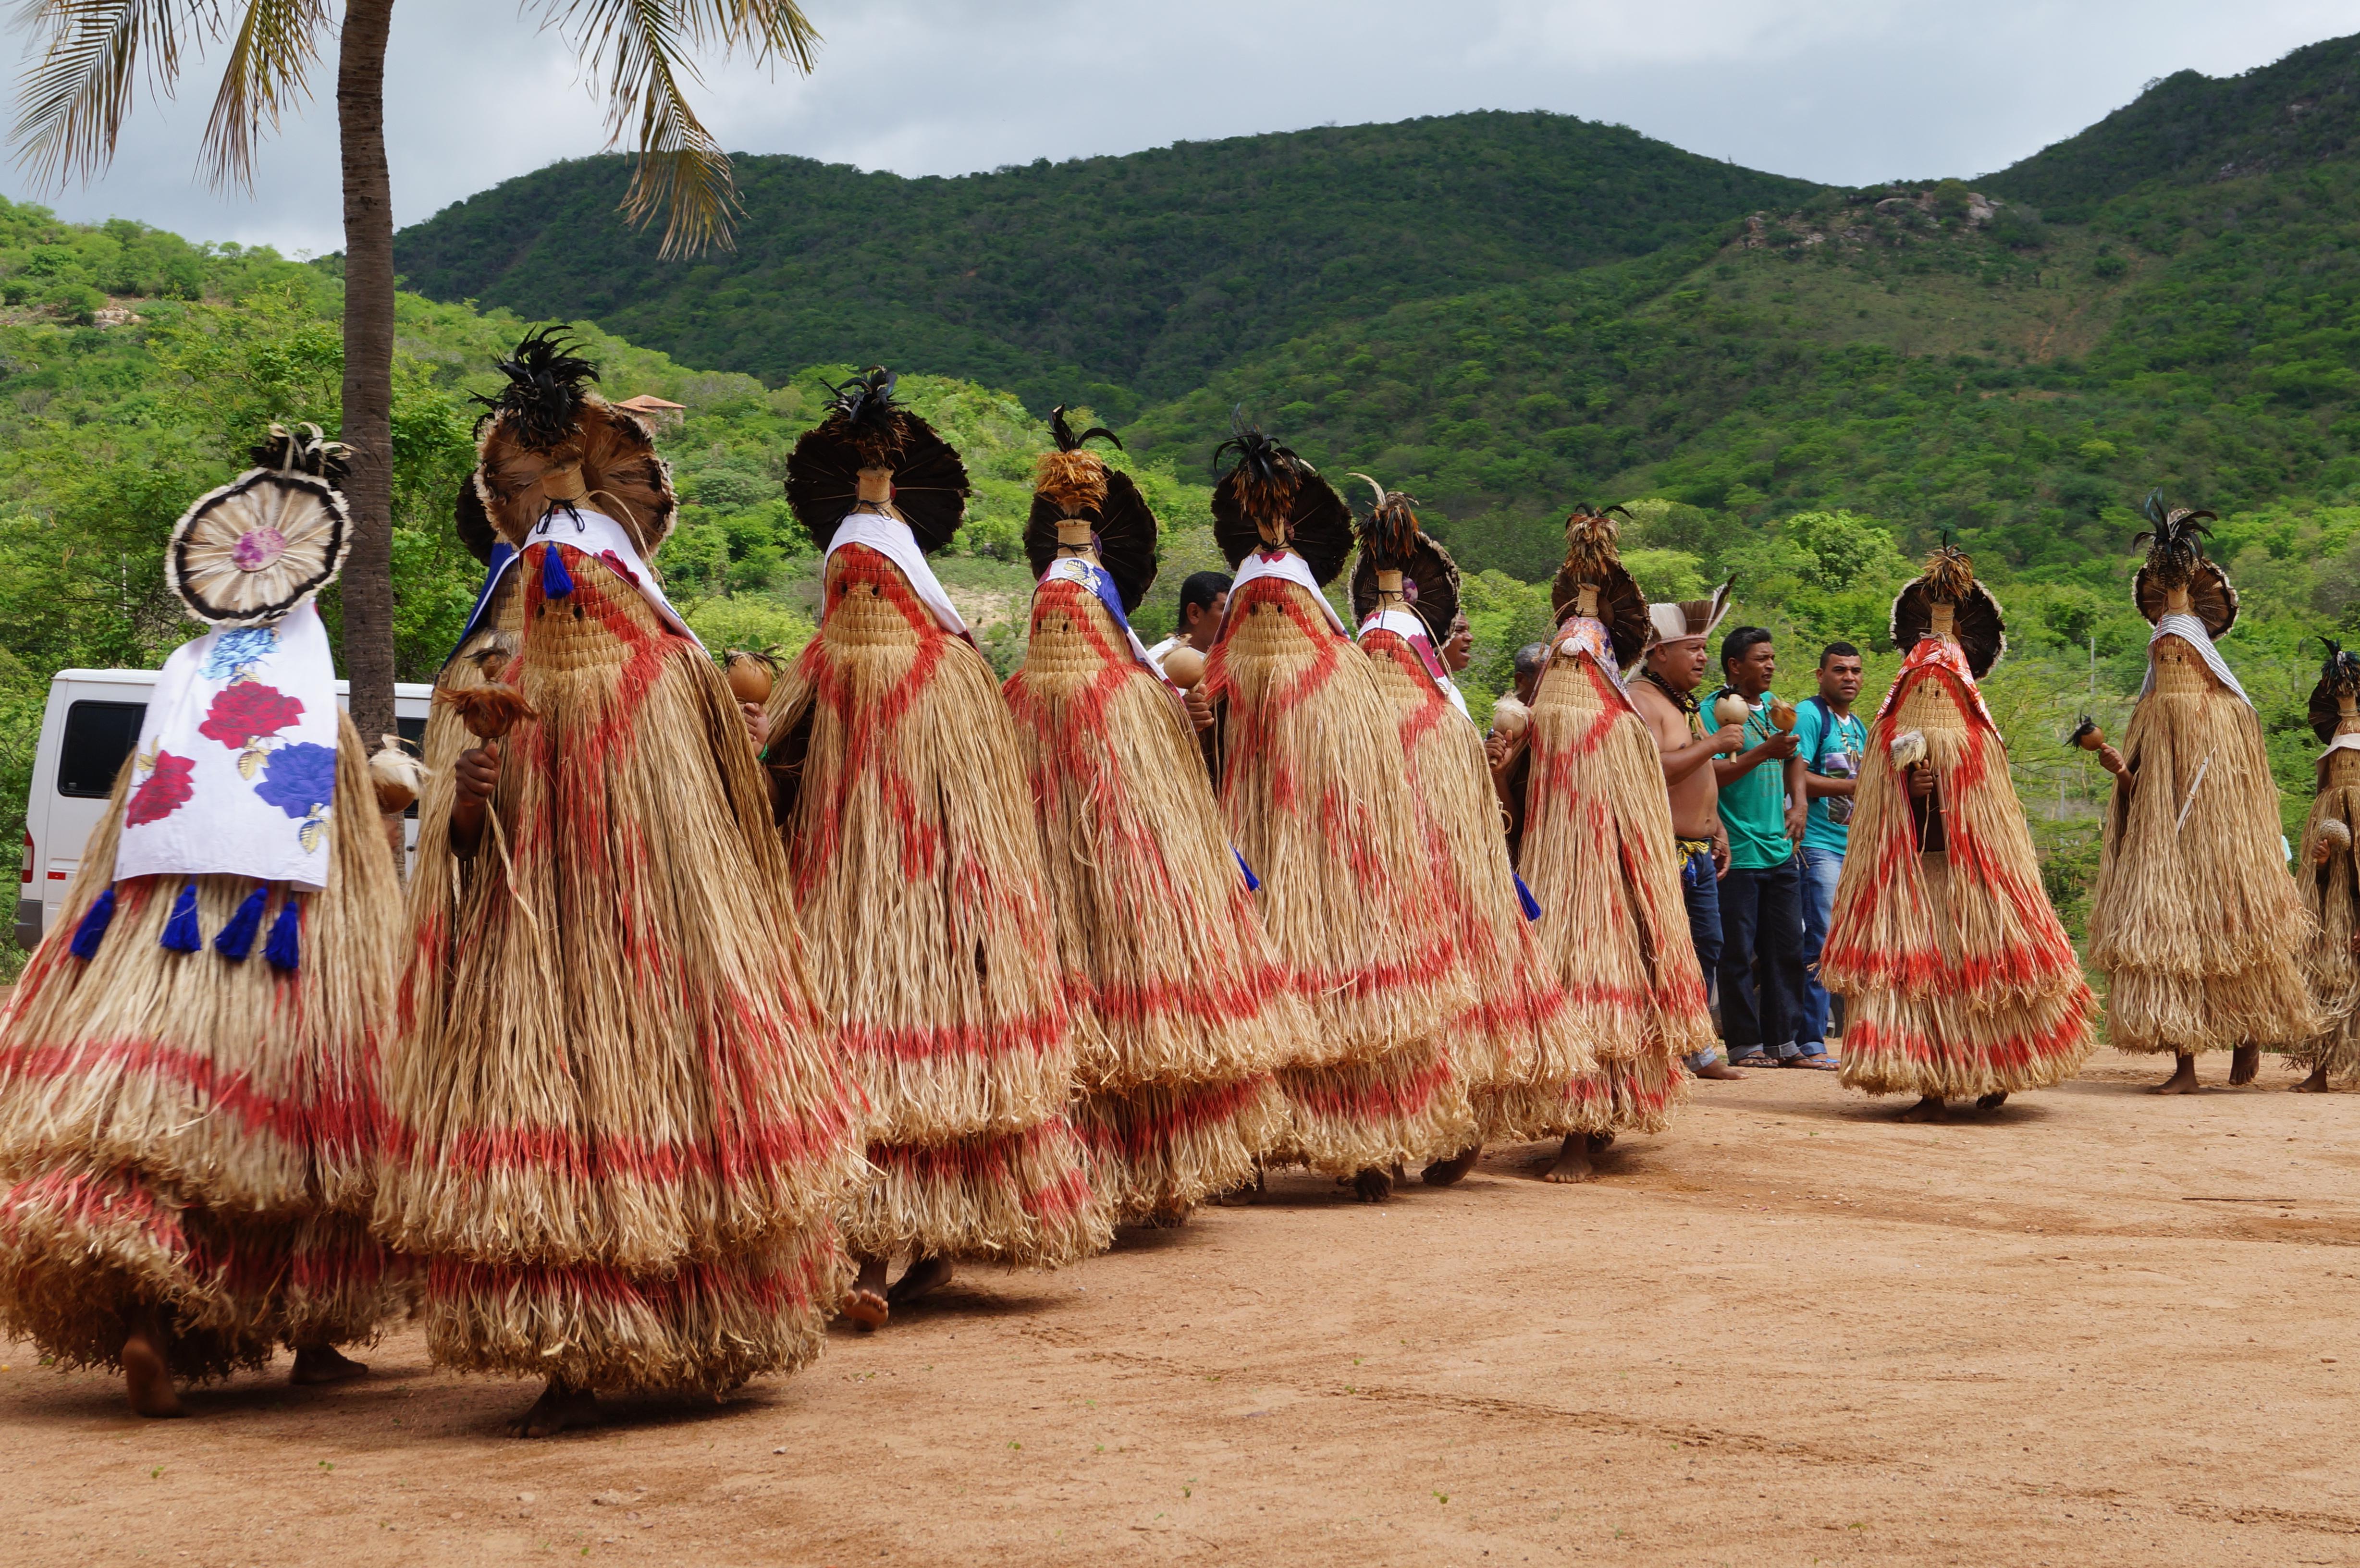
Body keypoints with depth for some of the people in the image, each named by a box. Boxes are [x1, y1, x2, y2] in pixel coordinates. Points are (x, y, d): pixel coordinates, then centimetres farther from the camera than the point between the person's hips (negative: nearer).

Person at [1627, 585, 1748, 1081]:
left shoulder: (1686, 703, 20)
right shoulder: (1641, 702, -12)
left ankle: (1698, 1048, 21)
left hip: (1699, 852, 10)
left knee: (1707, 948, 12)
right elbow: (1653, 770, -26)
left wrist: (1718, 830, 23)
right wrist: (1714, 743, -20)